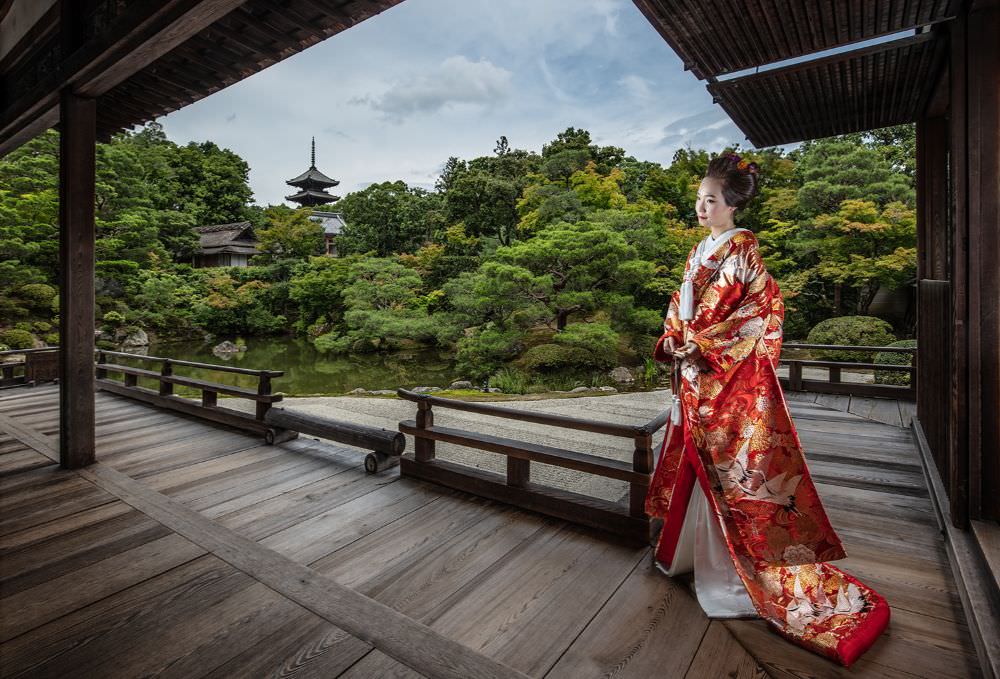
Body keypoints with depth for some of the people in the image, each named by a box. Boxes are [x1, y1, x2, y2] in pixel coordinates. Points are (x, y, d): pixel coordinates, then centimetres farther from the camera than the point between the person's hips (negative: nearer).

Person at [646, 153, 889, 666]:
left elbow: (729, 309, -17)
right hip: (694, 372, 8)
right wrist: (673, 342, 4)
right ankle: (689, 549, 32)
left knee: (724, 465, -2)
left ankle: (730, 576, 13)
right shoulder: (700, 250, 16)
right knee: (695, 462, 16)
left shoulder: (740, 248, -9)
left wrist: (694, 342, -13)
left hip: (730, 374, -8)